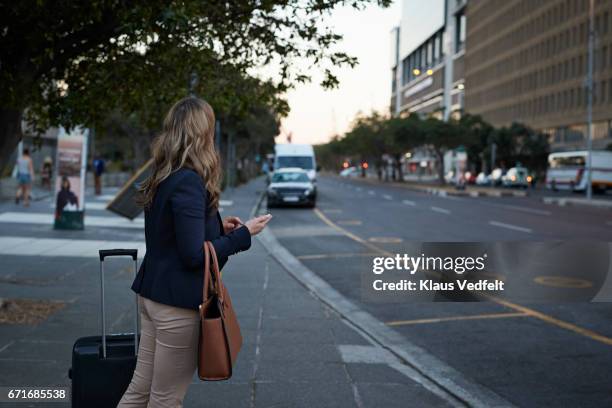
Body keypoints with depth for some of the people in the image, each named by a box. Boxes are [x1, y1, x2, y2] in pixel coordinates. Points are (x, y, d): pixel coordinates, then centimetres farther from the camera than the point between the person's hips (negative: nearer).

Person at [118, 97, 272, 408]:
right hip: (177, 302, -9)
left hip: (152, 293, 9)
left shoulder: (162, 178, 8)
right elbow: (194, 254, -22)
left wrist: (217, 225, 10)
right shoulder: (189, 182, -20)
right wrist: (243, 234, -11)